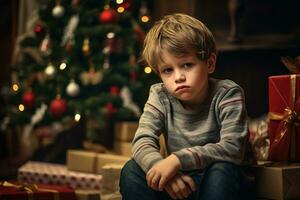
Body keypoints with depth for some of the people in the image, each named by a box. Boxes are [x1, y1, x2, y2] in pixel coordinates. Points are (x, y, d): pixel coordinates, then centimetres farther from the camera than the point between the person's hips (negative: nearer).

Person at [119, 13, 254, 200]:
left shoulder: (227, 94, -14)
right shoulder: (160, 96, -3)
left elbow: (233, 148, -26)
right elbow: (142, 141, -14)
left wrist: (178, 159, -35)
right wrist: (163, 167, -36)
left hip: (220, 180, -3)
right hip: (179, 180, 3)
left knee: (222, 170, -36)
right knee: (131, 171, -19)